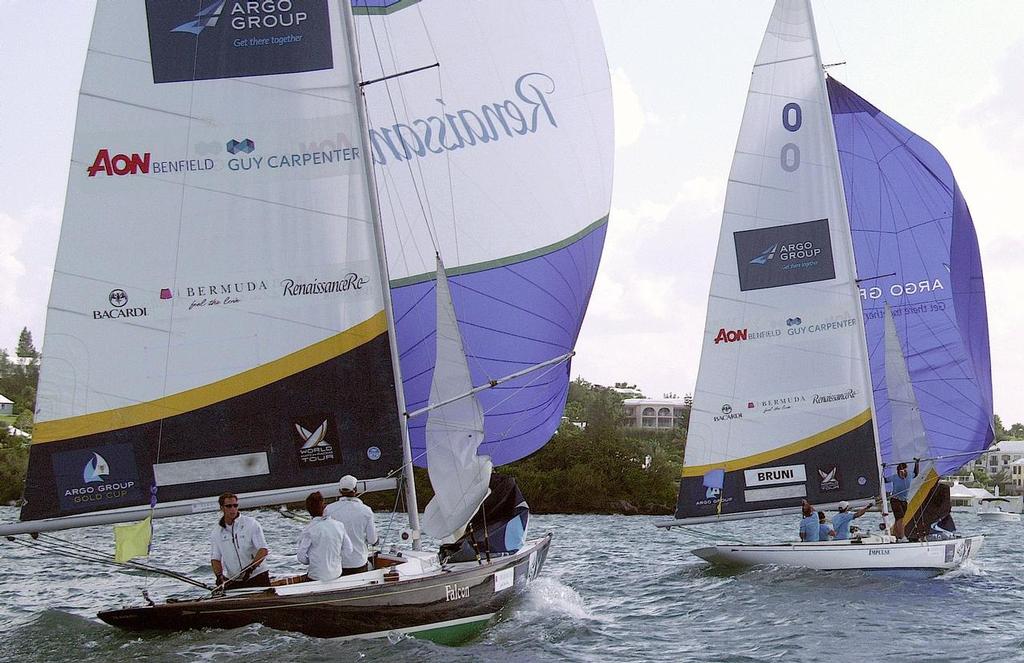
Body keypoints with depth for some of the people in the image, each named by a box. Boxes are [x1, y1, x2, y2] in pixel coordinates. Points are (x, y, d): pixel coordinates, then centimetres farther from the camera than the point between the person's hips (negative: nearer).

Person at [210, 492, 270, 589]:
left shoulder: (251, 523, -3)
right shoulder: (216, 533, 8)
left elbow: (263, 550, -9)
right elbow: (215, 558, 8)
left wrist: (251, 568, -22)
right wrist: (219, 575, -11)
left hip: (257, 577, -2)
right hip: (232, 581, 2)